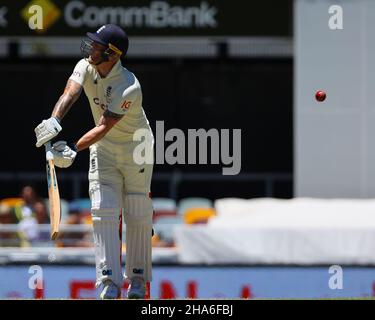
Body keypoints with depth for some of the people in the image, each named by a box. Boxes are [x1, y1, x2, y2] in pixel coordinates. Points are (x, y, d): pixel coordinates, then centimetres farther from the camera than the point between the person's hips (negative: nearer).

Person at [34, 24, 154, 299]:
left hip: (136, 150, -5)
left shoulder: (130, 88, -30)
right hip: (103, 150, 5)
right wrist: (54, 121, -49)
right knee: (103, 213, -7)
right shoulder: (86, 67, -12)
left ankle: (138, 279, 17)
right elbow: (70, 93, -30)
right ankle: (110, 282, -13)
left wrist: (74, 149, -47)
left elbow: (104, 127, -35)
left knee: (138, 216, 2)